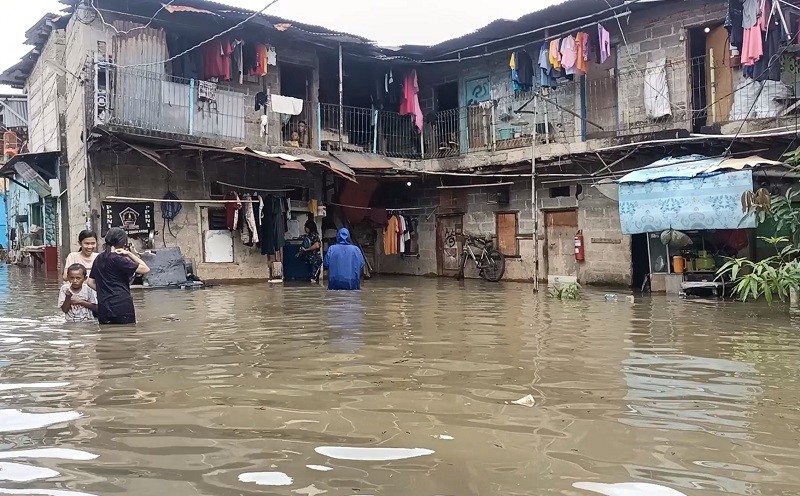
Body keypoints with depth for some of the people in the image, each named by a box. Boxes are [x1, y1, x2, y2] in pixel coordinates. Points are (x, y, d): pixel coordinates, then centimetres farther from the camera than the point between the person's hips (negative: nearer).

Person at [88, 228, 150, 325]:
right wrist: (129, 254, -5)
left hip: (103, 308, 7)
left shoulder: (98, 259, 12)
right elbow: (145, 269, -11)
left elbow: (91, 282, 18)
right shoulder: (118, 259, -10)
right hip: (122, 305, -7)